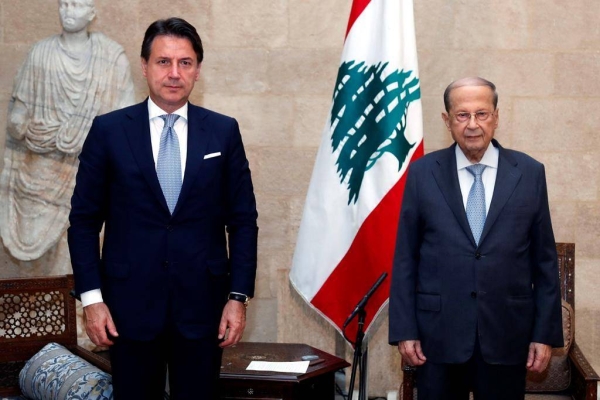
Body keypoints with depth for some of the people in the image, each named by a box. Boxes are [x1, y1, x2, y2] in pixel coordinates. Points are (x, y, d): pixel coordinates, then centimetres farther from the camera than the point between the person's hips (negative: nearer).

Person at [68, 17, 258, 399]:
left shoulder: (223, 131, 3)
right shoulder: (109, 130, 0)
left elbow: (243, 220, 4)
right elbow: (84, 220, 2)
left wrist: (239, 296, -1)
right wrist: (91, 297, -4)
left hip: (202, 305, 1)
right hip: (130, 305, 0)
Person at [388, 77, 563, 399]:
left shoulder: (529, 173, 2)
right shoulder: (422, 173, 1)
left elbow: (545, 260, 4)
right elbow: (405, 257, 2)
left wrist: (545, 333, 1)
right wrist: (404, 330, -2)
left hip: (506, 334, 1)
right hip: (438, 334, 0)